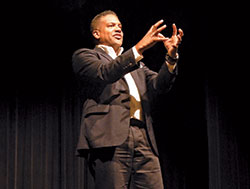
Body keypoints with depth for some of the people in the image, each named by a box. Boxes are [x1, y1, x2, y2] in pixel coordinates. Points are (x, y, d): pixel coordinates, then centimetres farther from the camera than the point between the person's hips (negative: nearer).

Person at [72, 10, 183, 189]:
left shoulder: (136, 64, 30)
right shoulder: (84, 56, 13)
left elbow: (160, 85, 14)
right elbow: (104, 73, -8)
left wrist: (171, 57, -5)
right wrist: (139, 48, -17)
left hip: (145, 141, 5)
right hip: (110, 140, -5)